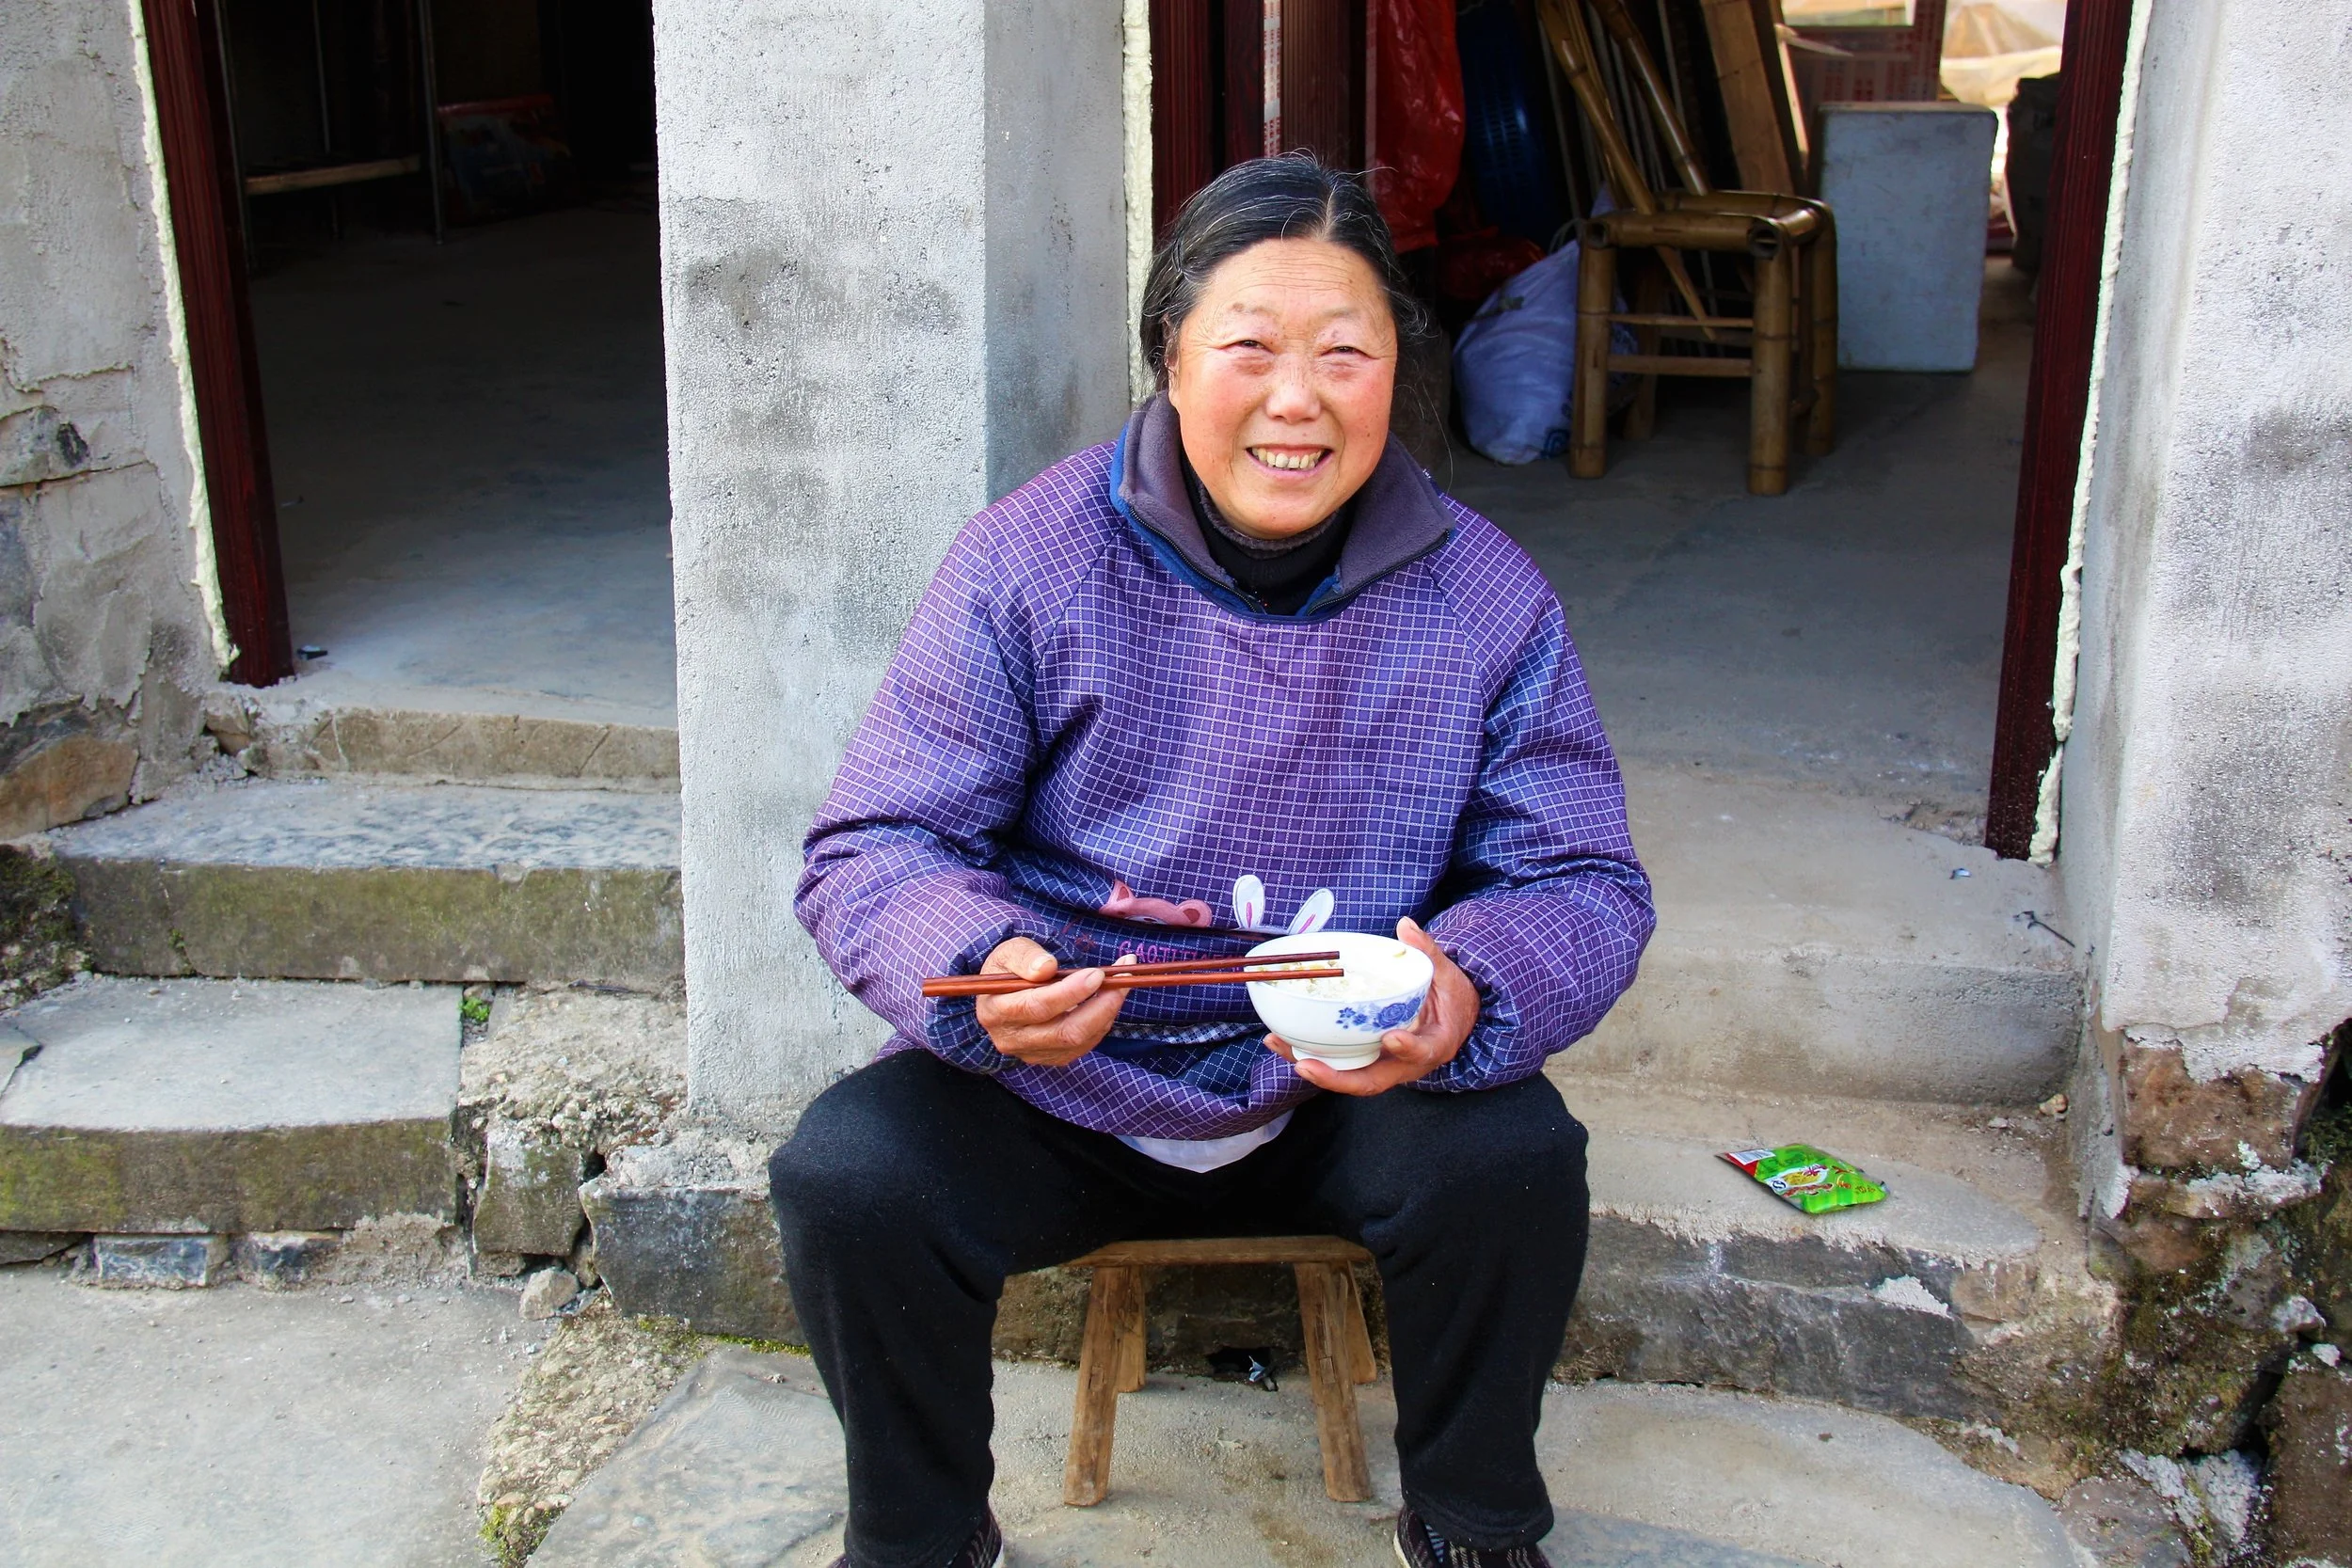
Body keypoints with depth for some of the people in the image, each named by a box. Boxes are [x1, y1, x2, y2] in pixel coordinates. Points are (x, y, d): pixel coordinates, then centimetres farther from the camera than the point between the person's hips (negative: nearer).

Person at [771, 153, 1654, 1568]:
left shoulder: (1486, 600, -6)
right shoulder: (1025, 565, -10)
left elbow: (1586, 882, -4)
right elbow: (872, 850, -9)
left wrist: (1467, 995, -28)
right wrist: (975, 971, -32)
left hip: (1349, 1099, 1)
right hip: (1053, 1089, 0)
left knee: (1517, 1161, -26)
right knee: (845, 1177, -24)